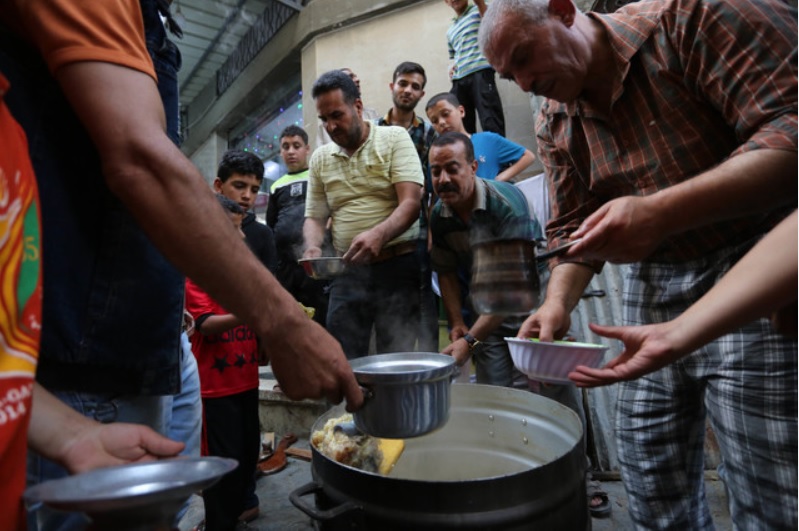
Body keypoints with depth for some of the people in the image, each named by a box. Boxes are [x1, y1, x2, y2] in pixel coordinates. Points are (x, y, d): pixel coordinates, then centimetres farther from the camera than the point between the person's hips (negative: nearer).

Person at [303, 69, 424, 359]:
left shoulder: (395, 138, -1)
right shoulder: (320, 158, 12)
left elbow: (411, 203, -12)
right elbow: (315, 217, 14)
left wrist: (379, 234, -30)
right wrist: (312, 247, -8)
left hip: (397, 267, -3)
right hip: (347, 271, 4)